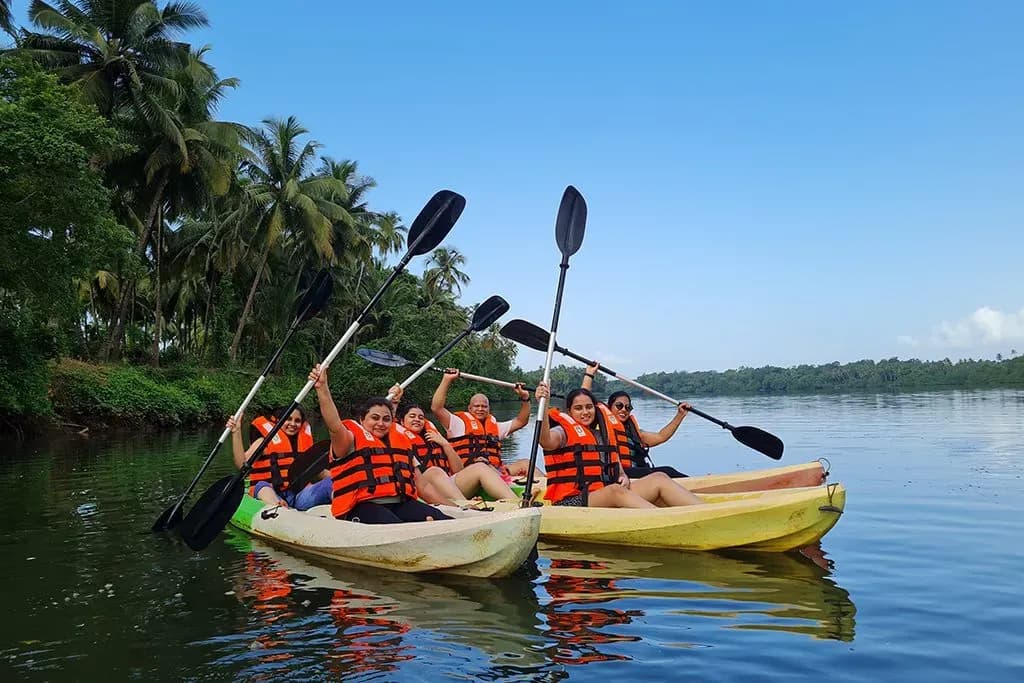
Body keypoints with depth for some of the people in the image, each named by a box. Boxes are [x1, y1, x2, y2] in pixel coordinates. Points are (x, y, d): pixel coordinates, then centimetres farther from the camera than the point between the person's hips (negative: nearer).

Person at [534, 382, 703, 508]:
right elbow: (547, 441, -22)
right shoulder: (564, 431, 2)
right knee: (615, 490, -37)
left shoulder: (604, 434, 23)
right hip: (573, 501, -7)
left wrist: (624, 478, 2)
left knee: (659, 478, -12)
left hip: (609, 499, 7)